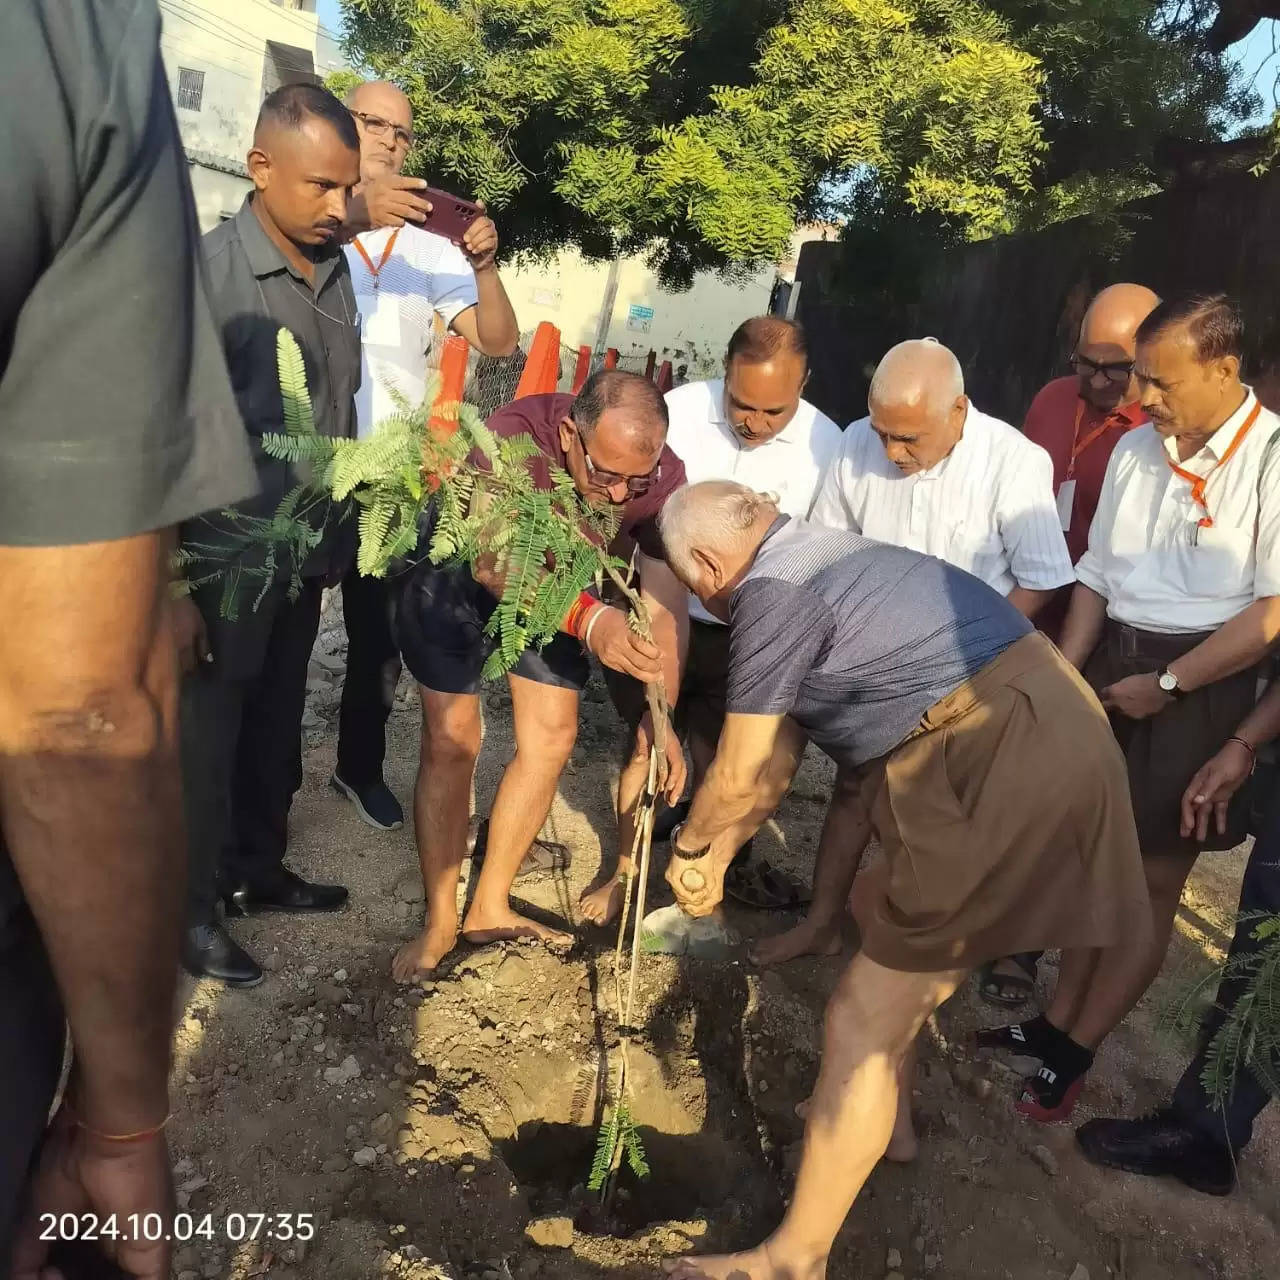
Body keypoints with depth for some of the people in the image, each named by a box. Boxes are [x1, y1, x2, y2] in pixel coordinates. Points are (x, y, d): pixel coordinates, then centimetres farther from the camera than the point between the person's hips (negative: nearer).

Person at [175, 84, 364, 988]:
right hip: (227, 560, -6)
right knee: (207, 740, 8)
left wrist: (344, 529, 10)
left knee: (277, 727, 18)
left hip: (308, 553, 6)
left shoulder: (338, 271, 4)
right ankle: (195, 908, 27)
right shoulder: (208, 273, -14)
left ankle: (258, 871, 37)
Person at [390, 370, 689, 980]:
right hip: (457, 574, -4)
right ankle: (440, 923, 12)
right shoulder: (515, 434, -39)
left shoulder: (661, 477, -26)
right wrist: (587, 620, -67)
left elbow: (667, 600, -22)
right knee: (451, 743, -5)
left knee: (551, 738, 2)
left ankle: (489, 908, 20)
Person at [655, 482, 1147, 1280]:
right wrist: (718, 856, 23)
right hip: (1034, 731, 10)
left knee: (864, 1019, -1)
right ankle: (882, 1115, 49)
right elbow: (778, 761, 20)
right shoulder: (816, 561, 17)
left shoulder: (773, 592, -14)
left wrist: (691, 845, 13)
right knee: (901, 966, 28)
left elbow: (742, 778, -6)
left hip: (1008, 760, -10)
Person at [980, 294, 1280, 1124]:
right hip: (1110, 667, 6)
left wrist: (1167, 683, -15)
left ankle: (1073, 1053, 20)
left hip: (1203, 689, -5)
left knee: (1152, 881, 7)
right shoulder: (1136, 448, 6)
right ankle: (1056, 1022, 29)